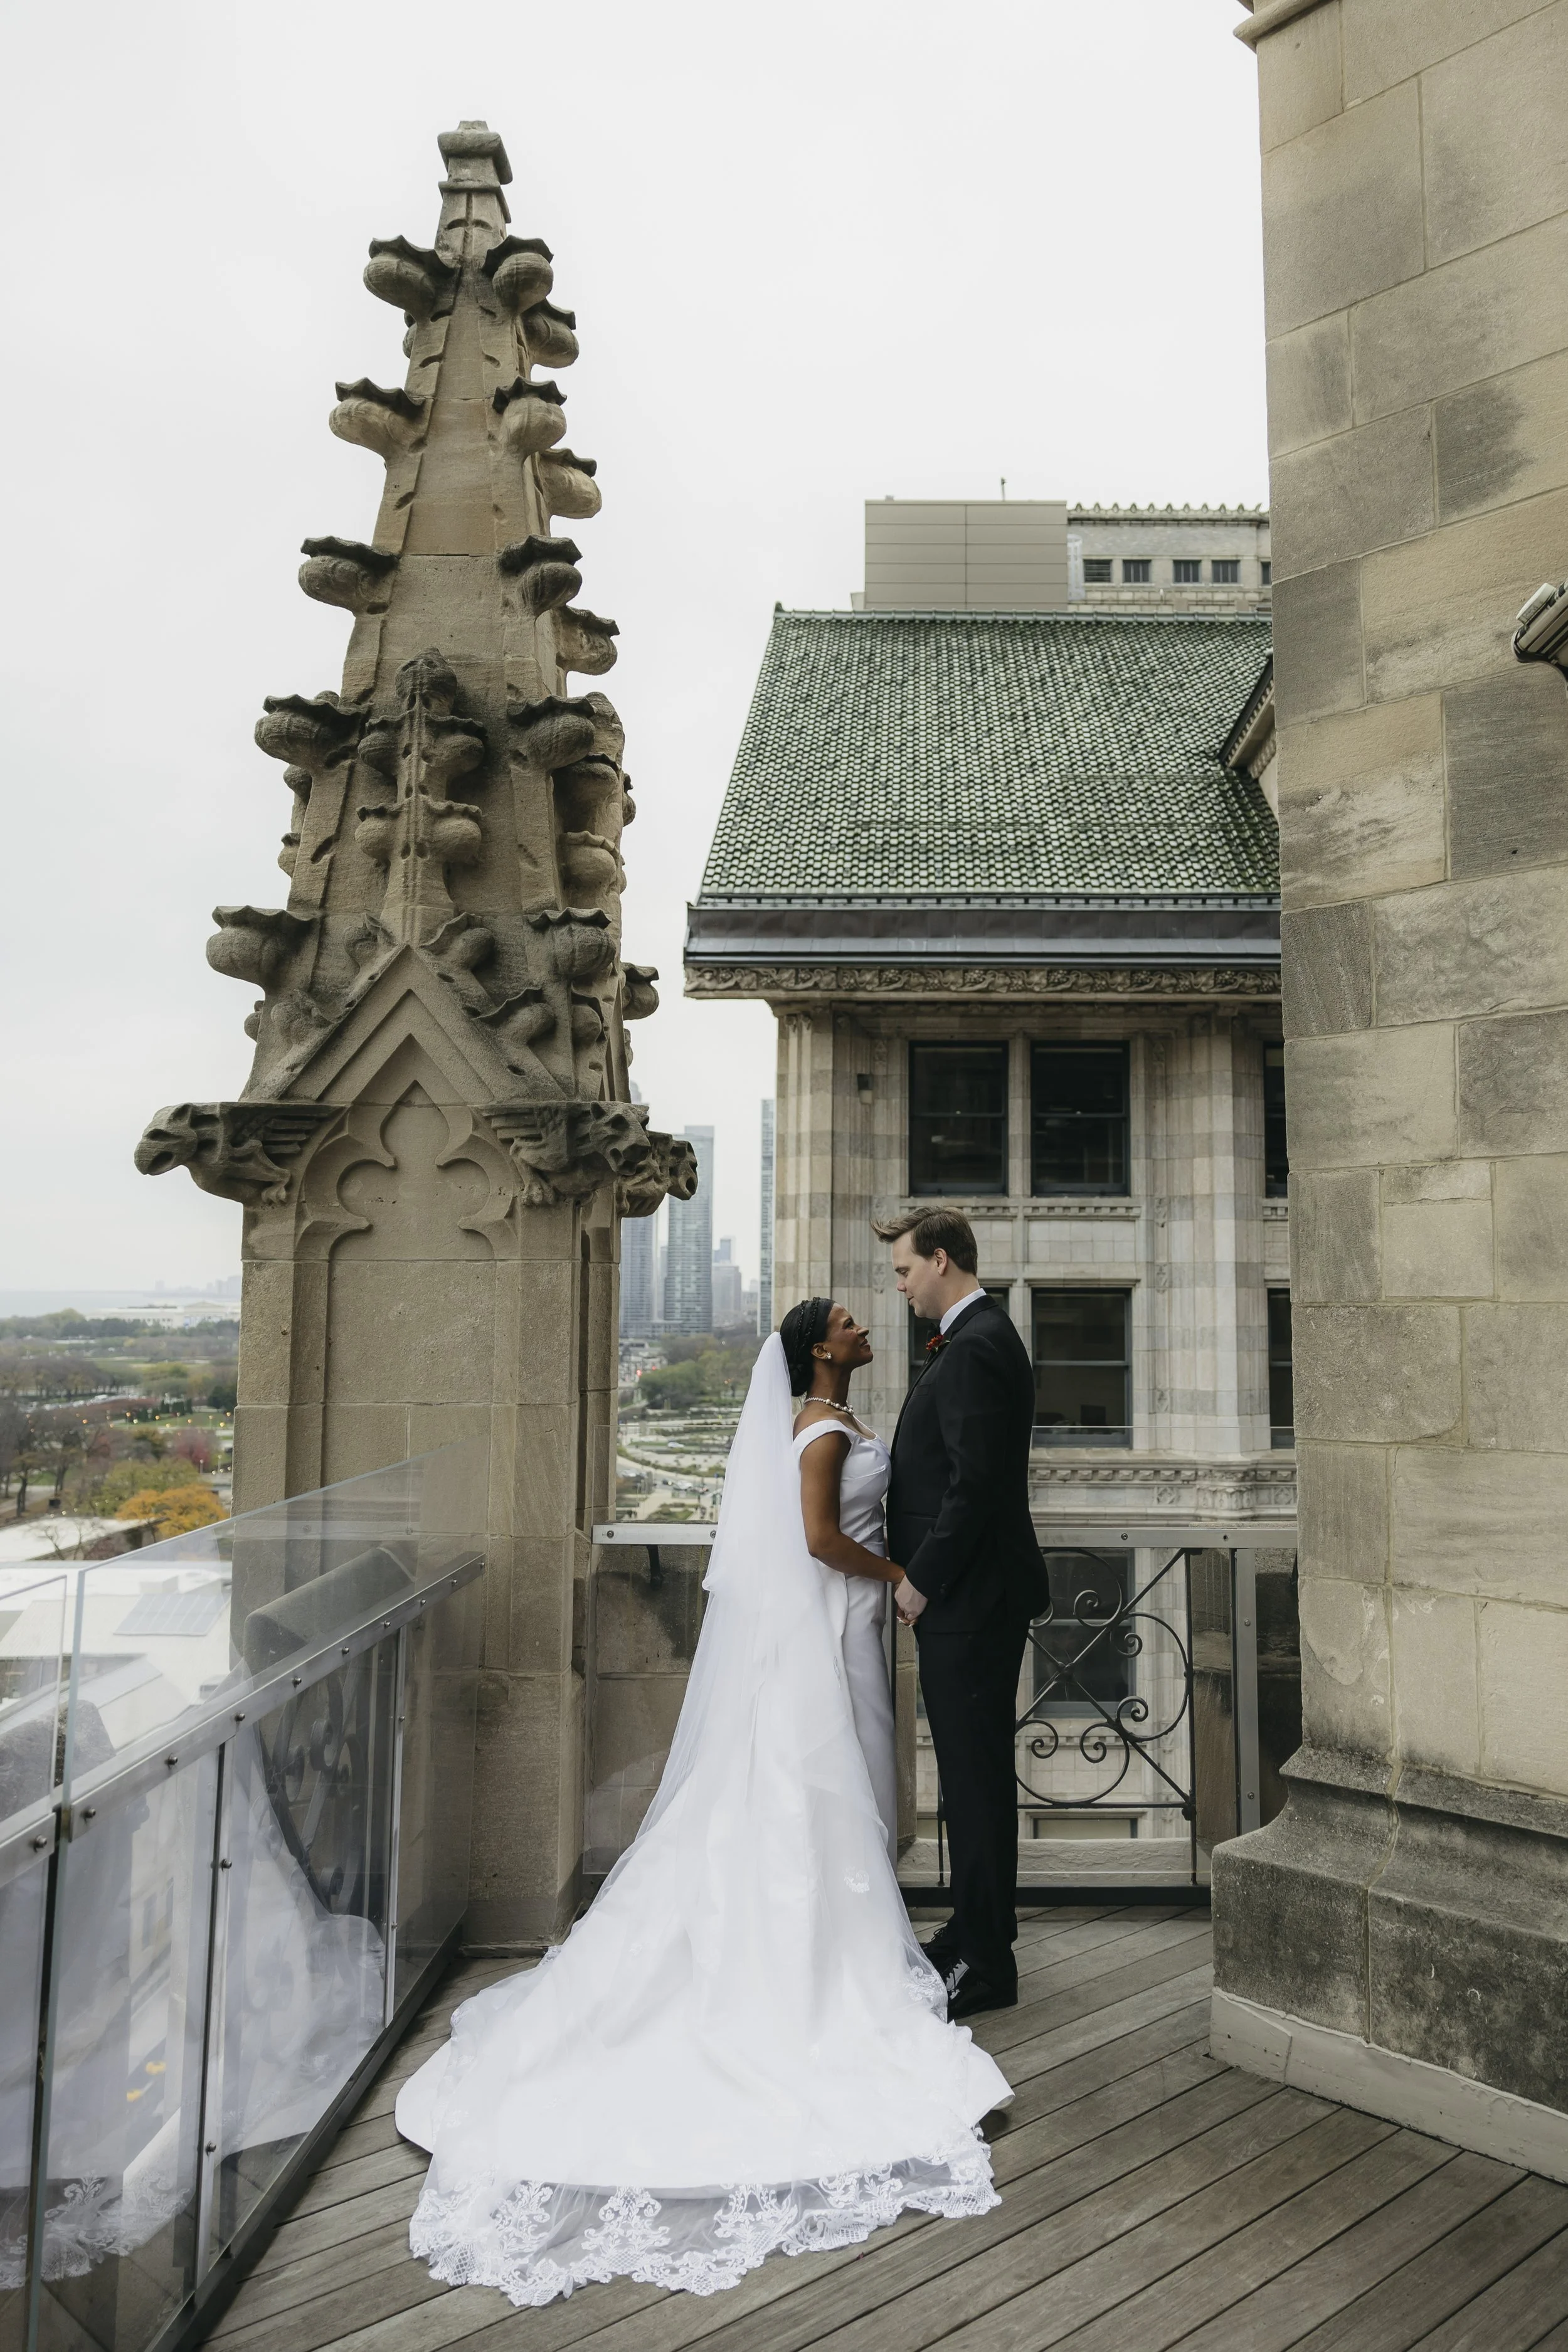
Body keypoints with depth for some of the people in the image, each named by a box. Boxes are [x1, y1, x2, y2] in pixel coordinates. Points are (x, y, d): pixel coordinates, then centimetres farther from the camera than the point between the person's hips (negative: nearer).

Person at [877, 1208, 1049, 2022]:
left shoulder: (976, 1348, -19)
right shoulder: (975, 1337, 14)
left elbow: (975, 1485, -24)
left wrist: (921, 1580, -17)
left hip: (968, 1597, -10)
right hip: (964, 1594, 10)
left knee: (976, 1775, 0)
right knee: (973, 1771, 18)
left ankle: (985, 1963, 13)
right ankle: (977, 1930, 31)